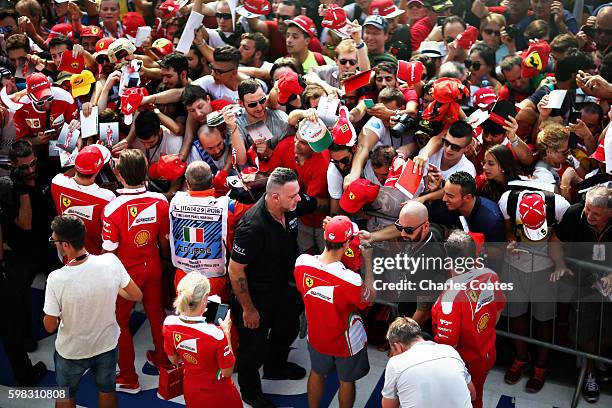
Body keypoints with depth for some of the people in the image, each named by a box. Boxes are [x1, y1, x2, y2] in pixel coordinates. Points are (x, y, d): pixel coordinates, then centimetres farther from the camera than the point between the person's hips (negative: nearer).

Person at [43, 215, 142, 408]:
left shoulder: (56, 279, -31)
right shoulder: (111, 261, -25)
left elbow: (50, 326, -18)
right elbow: (137, 296, -10)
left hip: (72, 352, -2)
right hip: (107, 345, 2)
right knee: (107, 389, 29)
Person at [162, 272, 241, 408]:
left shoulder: (169, 323, -18)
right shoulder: (216, 334, -32)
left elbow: (173, 360, 2)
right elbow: (227, 372, -16)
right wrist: (227, 332, -13)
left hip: (190, 390, 6)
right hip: (217, 394, -6)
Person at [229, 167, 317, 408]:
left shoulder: (292, 206, -16)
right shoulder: (253, 227, -38)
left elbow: (315, 203, 9)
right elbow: (235, 270, -28)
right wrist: (248, 309, -19)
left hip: (282, 286, 8)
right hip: (255, 295, -7)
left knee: (289, 327, 28)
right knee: (254, 344, 13)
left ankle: (275, 366, 59)